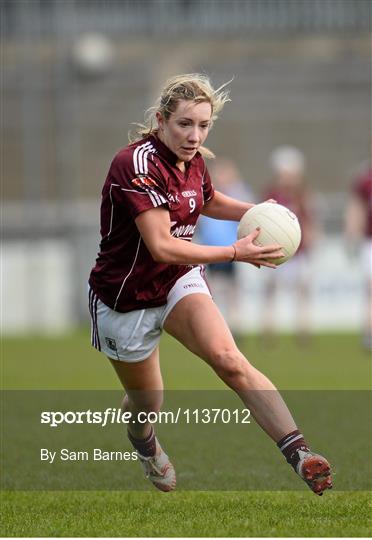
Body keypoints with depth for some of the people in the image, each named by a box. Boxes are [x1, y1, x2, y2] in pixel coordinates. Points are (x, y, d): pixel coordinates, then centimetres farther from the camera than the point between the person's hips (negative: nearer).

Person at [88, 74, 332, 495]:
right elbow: (161, 247, -31)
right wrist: (235, 253, -31)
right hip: (126, 298, -5)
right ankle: (144, 444, 52)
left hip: (179, 282, 5)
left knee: (229, 360, -24)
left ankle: (299, 453, -38)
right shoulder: (137, 163, -26)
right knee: (146, 404, 13)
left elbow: (209, 201, 23)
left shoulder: (193, 160, -2)